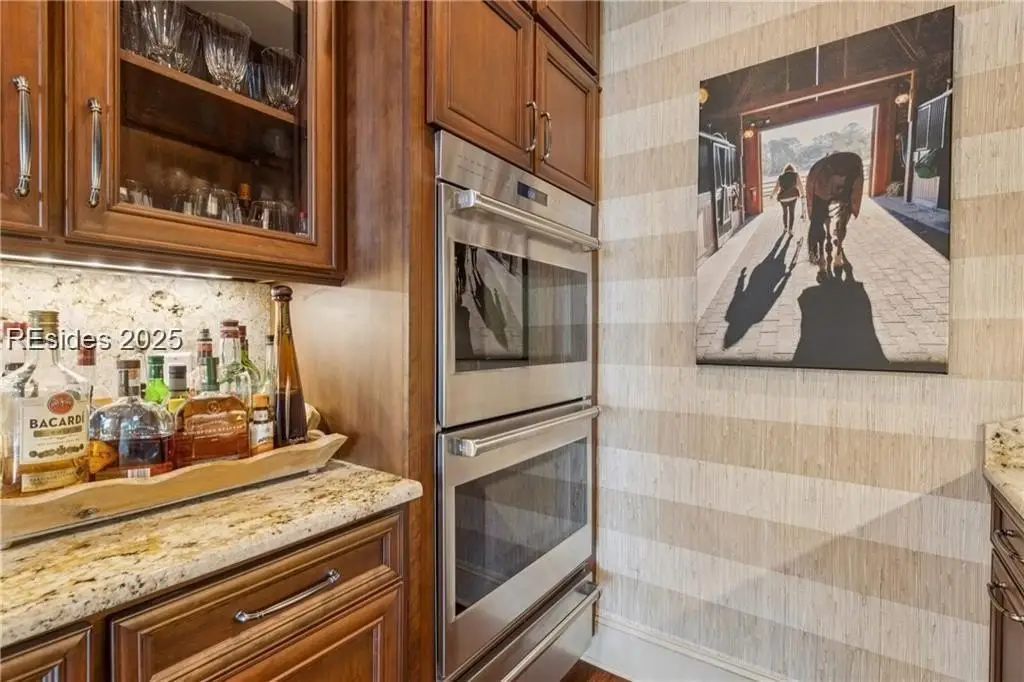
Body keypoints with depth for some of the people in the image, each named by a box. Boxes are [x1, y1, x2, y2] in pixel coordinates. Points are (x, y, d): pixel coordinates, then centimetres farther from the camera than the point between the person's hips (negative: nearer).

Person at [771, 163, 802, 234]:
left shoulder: (780, 177, 10)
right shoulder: (796, 175, 6)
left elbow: (776, 188, 7)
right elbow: (799, 185, -1)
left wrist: (772, 195, 24)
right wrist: (802, 193, 11)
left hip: (782, 197, 2)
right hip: (792, 196, -2)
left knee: (785, 212, 21)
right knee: (792, 213, 10)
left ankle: (785, 227, 33)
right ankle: (790, 229, 5)